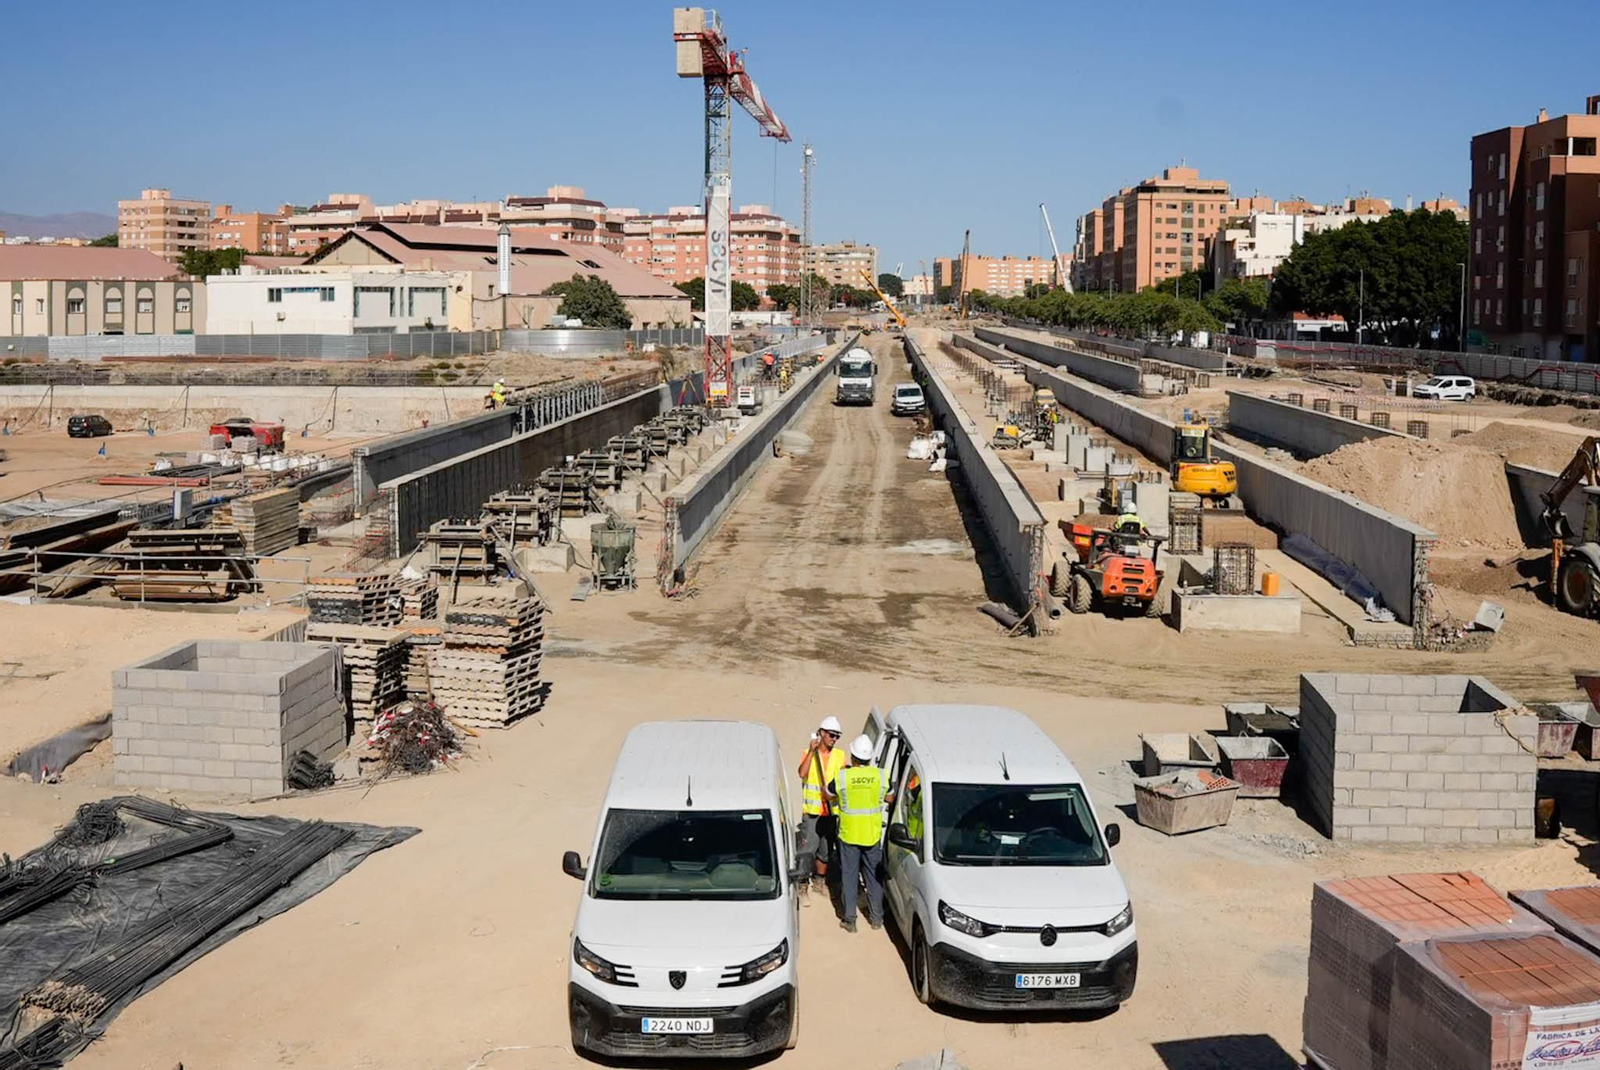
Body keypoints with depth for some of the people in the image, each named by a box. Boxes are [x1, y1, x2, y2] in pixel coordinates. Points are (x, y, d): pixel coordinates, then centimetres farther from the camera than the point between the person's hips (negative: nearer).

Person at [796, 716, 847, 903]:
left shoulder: (839, 755, 5)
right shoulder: (808, 753, -6)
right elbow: (802, 773, -23)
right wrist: (812, 751, -26)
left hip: (830, 811, 4)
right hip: (811, 811, -4)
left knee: (826, 849, 16)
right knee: (808, 849, -8)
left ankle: (820, 880, 33)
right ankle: (804, 885, -2)